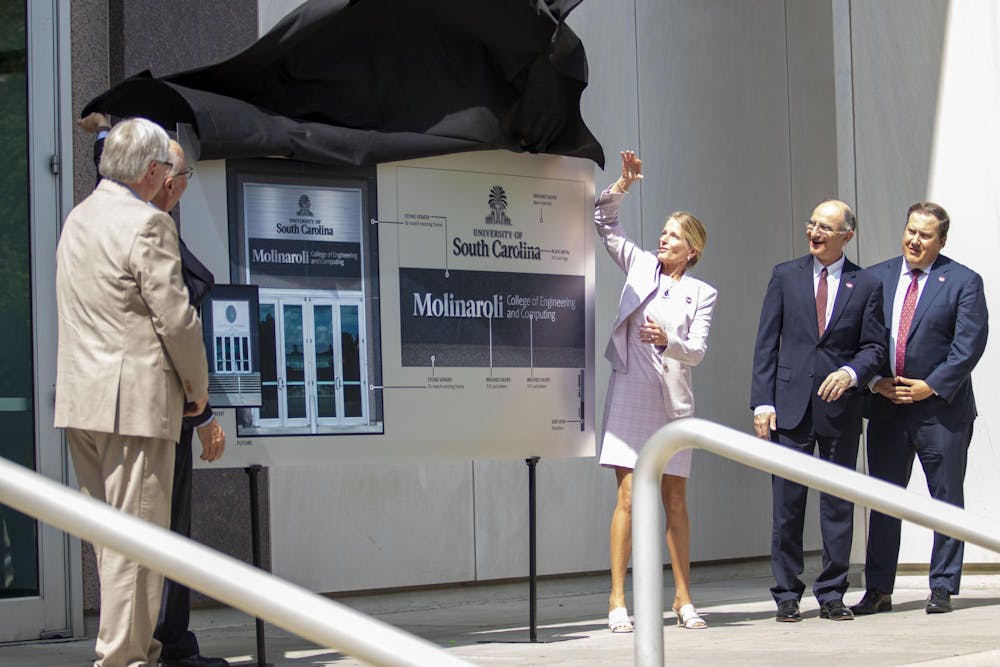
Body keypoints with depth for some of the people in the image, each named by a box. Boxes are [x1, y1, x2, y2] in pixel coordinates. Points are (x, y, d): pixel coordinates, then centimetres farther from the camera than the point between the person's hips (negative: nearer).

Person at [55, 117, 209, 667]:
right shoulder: (148, 225, -12)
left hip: (80, 396, 9)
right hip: (136, 398, -9)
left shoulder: (79, 218, 15)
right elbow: (175, 317, -15)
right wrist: (197, 385, 0)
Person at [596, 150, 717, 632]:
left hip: (673, 399, 1)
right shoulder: (641, 266, 10)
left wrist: (667, 342, -23)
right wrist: (621, 186, -6)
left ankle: (683, 598, 12)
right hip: (630, 392, -1)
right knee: (629, 496, -8)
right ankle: (617, 600, -7)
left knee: (675, 500, 5)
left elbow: (697, 350, -4)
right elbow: (604, 223, 9)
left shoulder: (701, 293, 6)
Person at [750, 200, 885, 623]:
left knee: (839, 505, 4)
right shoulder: (785, 276, 8)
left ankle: (832, 595, 11)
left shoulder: (866, 286, 7)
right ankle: (787, 596, 7)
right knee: (787, 504, 0)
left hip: (840, 407, 0)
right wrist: (762, 402, -3)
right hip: (791, 405, 0)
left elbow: (874, 347, 6)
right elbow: (766, 343, 5)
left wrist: (851, 373, -15)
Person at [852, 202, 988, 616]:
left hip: (941, 408, -3)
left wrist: (930, 387, -13)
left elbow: (970, 344, -8)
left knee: (946, 501, 2)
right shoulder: (875, 278, 9)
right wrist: (874, 381, -6)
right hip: (886, 407, 3)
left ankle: (942, 589, 10)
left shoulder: (963, 282, -1)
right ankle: (878, 591, 11)